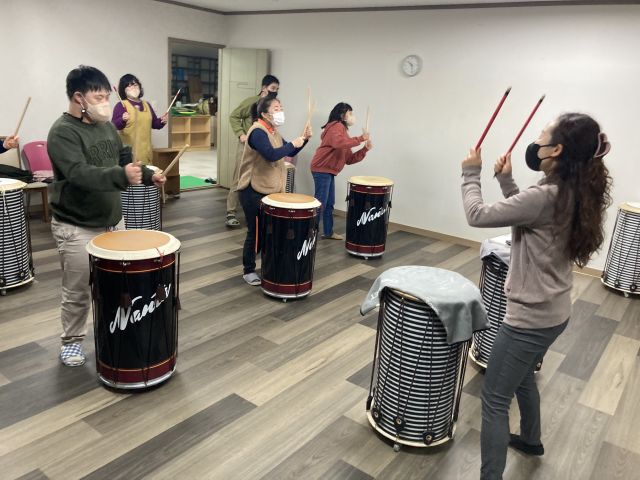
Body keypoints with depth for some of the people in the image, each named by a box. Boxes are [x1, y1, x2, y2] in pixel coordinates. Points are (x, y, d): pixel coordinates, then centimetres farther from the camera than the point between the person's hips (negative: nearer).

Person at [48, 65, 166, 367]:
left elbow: (125, 159, 20)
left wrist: (148, 176, 4)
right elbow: (79, 174, -33)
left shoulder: (106, 126, 8)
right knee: (77, 292, 5)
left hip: (113, 220, 7)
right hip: (77, 228, -7)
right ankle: (71, 342, 25)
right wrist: (121, 175, -46)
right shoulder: (62, 133, -18)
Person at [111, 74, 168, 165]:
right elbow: (114, 126, -12)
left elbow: (155, 124, 21)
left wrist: (162, 121, 2)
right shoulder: (121, 105, -4)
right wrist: (122, 120, -30)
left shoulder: (146, 105, 15)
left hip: (145, 149, 6)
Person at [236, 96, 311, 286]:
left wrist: (304, 139, 2)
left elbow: (289, 153, 17)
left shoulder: (273, 132, 12)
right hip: (253, 192, -9)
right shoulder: (257, 132, -18)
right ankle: (248, 271, 15)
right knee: (255, 232, 0)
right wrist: (293, 144, -21)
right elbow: (271, 155, -32)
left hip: (271, 190, 9)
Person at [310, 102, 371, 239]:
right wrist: (360, 139, -22)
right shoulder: (337, 126, -7)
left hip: (328, 171, 10)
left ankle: (328, 232, 24)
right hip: (322, 169, -10)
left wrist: (365, 149, 4)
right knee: (320, 203, -10)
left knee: (329, 203, 15)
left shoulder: (342, 131, 22)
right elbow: (339, 143, -31)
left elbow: (349, 159, 16)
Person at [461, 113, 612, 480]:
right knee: (522, 377, 32)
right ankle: (531, 439, 54)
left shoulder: (546, 196, -27)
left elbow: (478, 215, -21)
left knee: (494, 400, 2)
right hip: (553, 312, 10)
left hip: (530, 317, -10)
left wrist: (471, 174, -6)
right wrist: (506, 180, 7)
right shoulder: (576, 193, 1)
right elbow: (525, 213, 14)